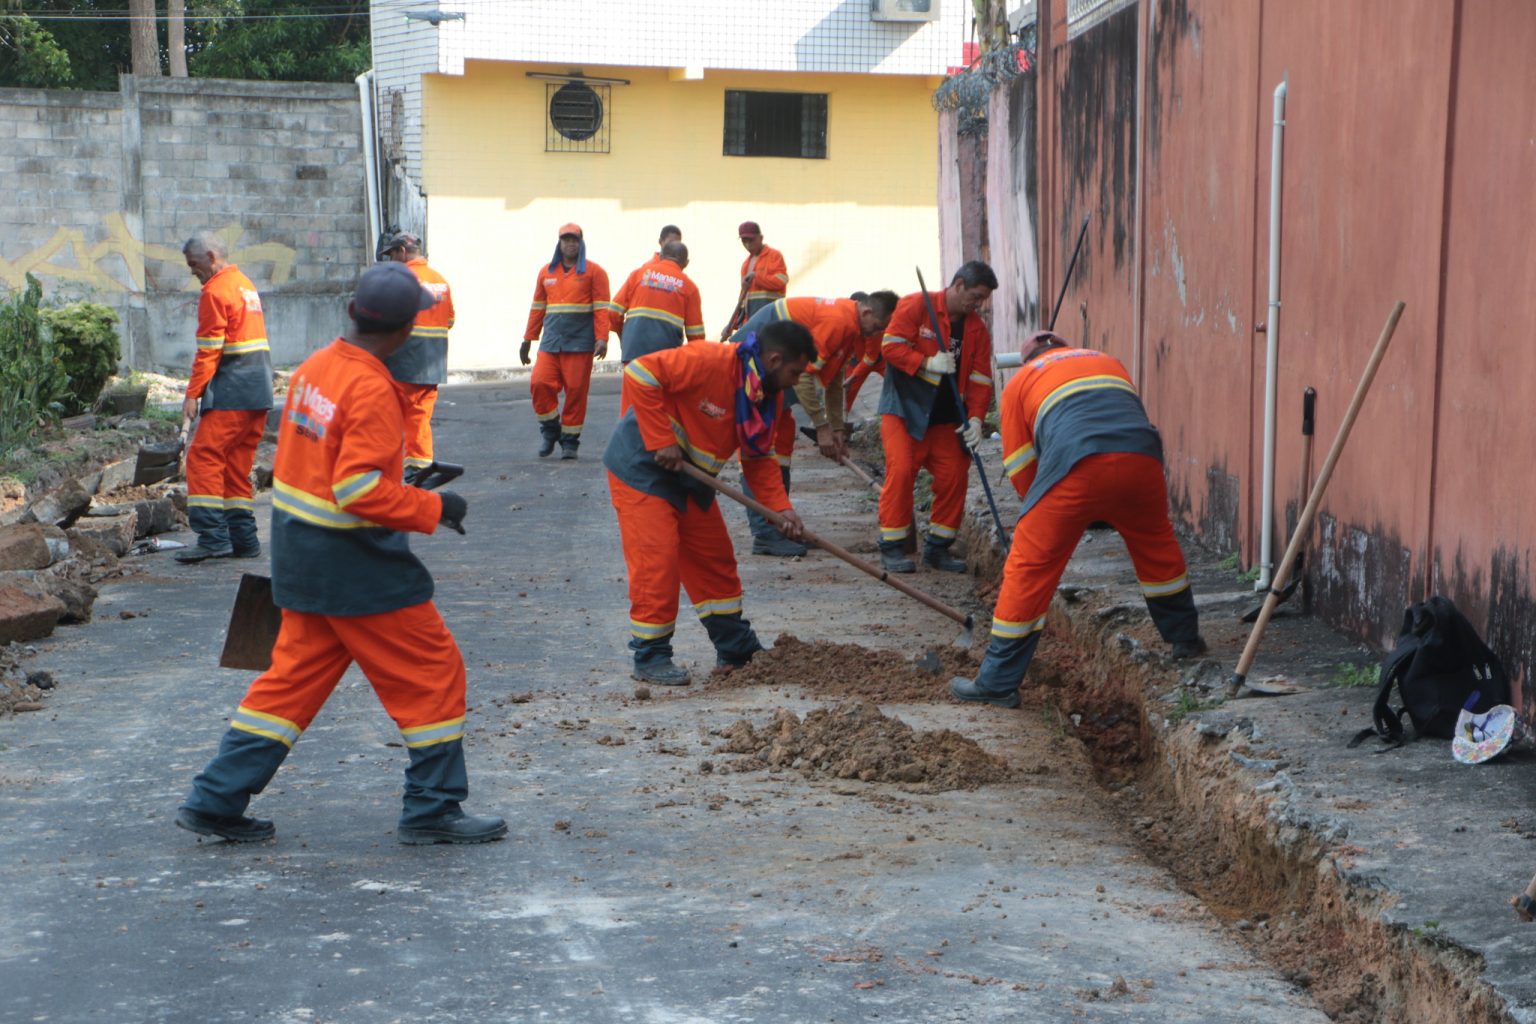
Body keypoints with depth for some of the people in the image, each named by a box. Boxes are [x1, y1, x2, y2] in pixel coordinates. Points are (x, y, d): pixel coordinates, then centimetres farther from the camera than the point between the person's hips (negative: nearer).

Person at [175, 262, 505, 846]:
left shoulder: (315, 367, 6)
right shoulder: (373, 392, -21)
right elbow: (361, 491, -25)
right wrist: (433, 508, -15)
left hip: (299, 551, 9)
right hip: (355, 562, -9)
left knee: (294, 675, 15)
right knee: (431, 672, 4)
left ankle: (215, 800, 16)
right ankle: (433, 809, 10)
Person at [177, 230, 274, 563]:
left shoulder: (216, 291, -9)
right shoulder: (245, 284, 19)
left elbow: (209, 349, -14)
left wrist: (193, 393, -11)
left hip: (232, 391, -9)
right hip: (259, 389, 9)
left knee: (203, 457, -8)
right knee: (237, 463, 12)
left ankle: (213, 536, -15)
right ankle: (243, 538, 12)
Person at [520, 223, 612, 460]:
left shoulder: (594, 272, 3)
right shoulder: (546, 272, 15)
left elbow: (602, 308, -3)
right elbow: (537, 308, 18)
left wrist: (602, 339, -13)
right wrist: (528, 339, 16)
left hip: (580, 343, -3)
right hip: (550, 343, 3)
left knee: (576, 390, -3)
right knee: (540, 383, -11)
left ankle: (570, 440, 10)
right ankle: (550, 429, 11)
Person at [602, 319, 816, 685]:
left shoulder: (771, 396, 1)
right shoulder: (710, 362, -28)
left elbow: (759, 459, 8)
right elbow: (640, 374, -32)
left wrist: (781, 508, -7)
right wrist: (661, 441, -30)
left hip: (690, 478, 9)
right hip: (642, 467, -9)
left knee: (716, 561, 13)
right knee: (657, 561, -11)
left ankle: (737, 648, 24)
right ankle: (650, 657, 1)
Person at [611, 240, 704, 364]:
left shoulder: (640, 273, 11)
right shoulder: (689, 286, 7)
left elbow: (615, 311, 9)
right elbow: (695, 333, 4)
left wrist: (624, 338, 26)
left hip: (634, 347, 1)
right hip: (667, 351, -1)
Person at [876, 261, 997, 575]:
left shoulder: (976, 328, 7)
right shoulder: (915, 306, -8)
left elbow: (980, 379, 3)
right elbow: (891, 345, -14)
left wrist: (975, 419, -10)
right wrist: (928, 363, -24)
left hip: (945, 417, 5)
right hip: (904, 409, -5)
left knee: (954, 475, -1)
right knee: (901, 470, -15)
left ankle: (938, 547, 13)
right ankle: (892, 547, -5)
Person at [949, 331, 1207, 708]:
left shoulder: (1020, 382, 25)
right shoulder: (1109, 362, 36)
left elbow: (1020, 467, 21)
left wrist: (1048, 512, 34)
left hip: (1077, 465, -4)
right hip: (1142, 455, 4)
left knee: (1030, 566, 4)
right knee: (1156, 546, 28)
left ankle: (997, 683, 7)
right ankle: (1186, 639, 45)